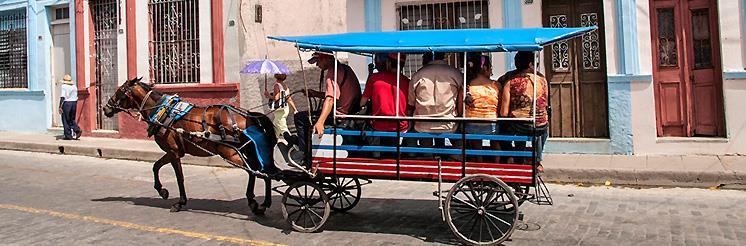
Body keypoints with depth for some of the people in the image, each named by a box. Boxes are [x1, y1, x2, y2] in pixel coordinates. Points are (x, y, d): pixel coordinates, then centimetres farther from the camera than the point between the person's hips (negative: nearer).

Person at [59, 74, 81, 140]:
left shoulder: (63, 86, -6)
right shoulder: (74, 86, 12)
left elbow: (62, 97, -15)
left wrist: (60, 107, -17)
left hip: (66, 103, -6)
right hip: (74, 103, 6)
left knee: (66, 120, 3)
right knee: (72, 119, 16)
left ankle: (67, 135, 4)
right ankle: (77, 130, -5)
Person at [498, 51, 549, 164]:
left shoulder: (510, 82, -8)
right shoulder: (542, 80, -1)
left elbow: (503, 113, -9)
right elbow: (545, 104, 14)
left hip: (518, 126, -2)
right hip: (540, 128, 2)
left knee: (502, 129, 29)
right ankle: (537, 161, 38)